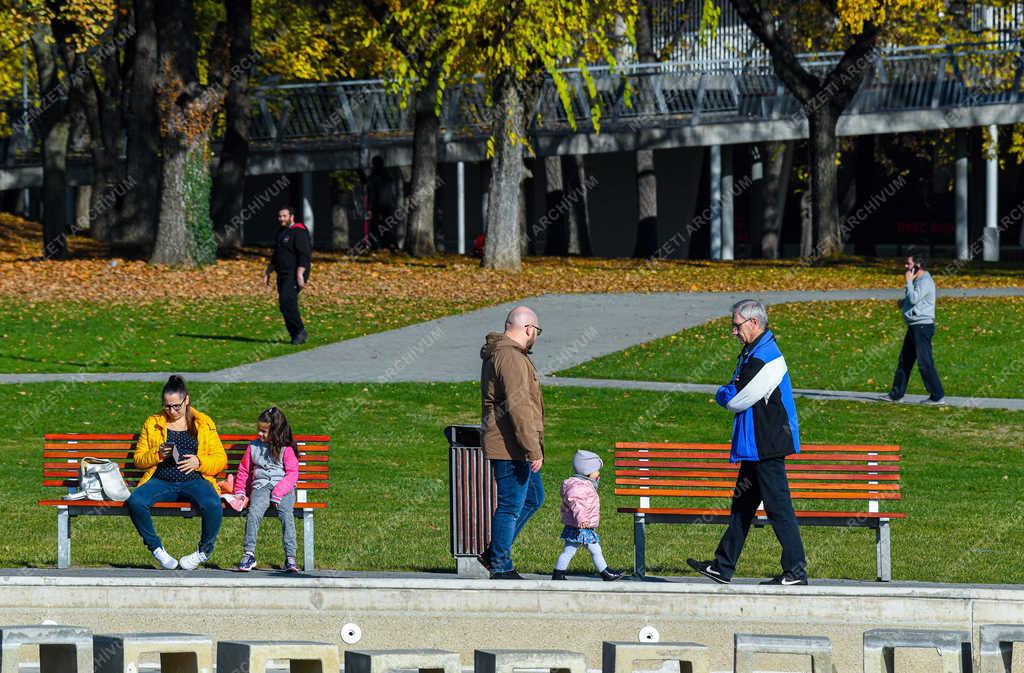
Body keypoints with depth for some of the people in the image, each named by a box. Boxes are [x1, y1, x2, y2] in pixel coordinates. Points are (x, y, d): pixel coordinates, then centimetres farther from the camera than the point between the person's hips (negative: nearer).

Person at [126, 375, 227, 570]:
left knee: (212, 505, -34)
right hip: (161, 481, 1)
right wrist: (157, 455, -8)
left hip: (194, 480, -1)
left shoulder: (204, 423, 12)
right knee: (135, 502, -30)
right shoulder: (152, 423, 14)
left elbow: (220, 459, 10)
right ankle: (156, 548, -11)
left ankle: (205, 550, -6)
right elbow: (139, 459, 13)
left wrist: (199, 462, -10)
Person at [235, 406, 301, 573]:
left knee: (286, 514, -28)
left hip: (284, 488, -2)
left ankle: (290, 558, -29)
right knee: (254, 512, -28)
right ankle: (248, 554, -28)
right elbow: (244, 470, 26)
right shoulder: (253, 447, 17)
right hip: (261, 486, 2)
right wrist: (240, 492, 17)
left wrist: (278, 492, -14)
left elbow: (292, 473, -2)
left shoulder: (286, 450, 5)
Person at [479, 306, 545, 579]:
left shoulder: (495, 354, 17)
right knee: (510, 506, -4)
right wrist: (533, 450, -25)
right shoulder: (511, 358, -19)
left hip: (512, 448, 11)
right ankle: (500, 567, 2)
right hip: (511, 447, -11)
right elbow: (518, 406, -25)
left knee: (533, 497, 19)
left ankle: (493, 554, 19)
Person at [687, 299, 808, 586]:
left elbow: (736, 401, -17)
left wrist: (724, 394, 3)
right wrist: (730, 393, 0)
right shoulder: (752, 353, 15)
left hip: (767, 447, -11)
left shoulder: (765, 358, -19)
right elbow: (735, 394, 21)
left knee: (778, 507, -7)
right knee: (742, 506, 14)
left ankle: (796, 570, -3)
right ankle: (723, 567, 20)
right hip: (755, 447, 11)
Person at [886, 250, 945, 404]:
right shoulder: (917, 280, 16)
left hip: (923, 326, -10)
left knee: (925, 363, -8)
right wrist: (903, 303, 9)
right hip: (914, 326, 10)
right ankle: (896, 394, 20)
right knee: (904, 360, 13)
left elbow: (914, 298, -26)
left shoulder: (925, 281, -15)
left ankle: (937, 396, -4)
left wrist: (908, 281, -15)